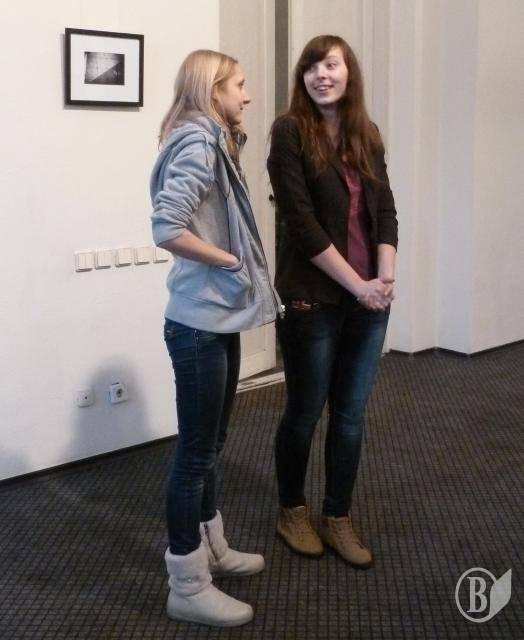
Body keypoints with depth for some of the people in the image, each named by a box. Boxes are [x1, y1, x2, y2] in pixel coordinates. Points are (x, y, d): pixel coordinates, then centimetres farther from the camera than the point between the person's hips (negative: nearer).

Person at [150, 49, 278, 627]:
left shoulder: (213, 143, 13)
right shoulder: (197, 143, -16)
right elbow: (167, 229, -27)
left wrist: (241, 265, -1)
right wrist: (228, 262, -16)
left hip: (219, 319, 9)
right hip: (199, 324, -9)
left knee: (208, 446, 19)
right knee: (195, 452, 0)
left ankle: (212, 551, 36)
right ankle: (187, 588, 14)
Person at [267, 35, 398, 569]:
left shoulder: (367, 135, 10)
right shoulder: (290, 131, -7)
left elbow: (384, 209, 8)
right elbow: (300, 221, -14)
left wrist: (386, 277, -8)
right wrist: (358, 284, -14)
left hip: (369, 300, 5)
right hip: (313, 300, -5)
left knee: (351, 415, 11)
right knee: (305, 411, 9)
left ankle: (338, 519, 27)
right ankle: (292, 512, 29)